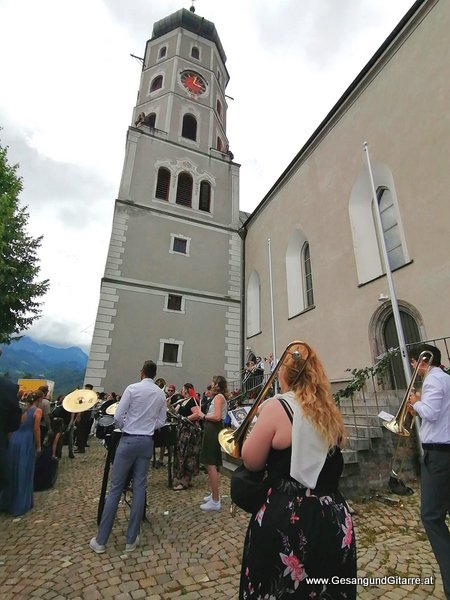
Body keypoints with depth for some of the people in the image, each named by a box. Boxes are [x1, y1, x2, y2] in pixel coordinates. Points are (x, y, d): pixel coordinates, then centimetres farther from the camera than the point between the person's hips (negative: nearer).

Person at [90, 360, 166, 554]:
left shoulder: (132, 388, -11)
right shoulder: (161, 394, 1)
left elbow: (117, 416, -10)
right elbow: (161, 422, 8)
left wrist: (125, 427, 8)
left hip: (129, 440, -3)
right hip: (147, 442, 3)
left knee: (115, 488, 7)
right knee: (139, 488, 11)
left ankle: (100, 540, 18)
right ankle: (131, 540, 20)